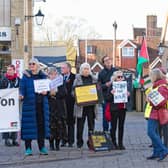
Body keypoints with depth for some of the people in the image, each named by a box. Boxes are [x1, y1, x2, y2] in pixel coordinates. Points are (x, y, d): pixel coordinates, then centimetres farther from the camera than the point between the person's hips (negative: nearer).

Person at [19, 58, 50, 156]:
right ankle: (28, 148, 3)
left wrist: (46, 92, -5)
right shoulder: (26, 76, 4)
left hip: (41, 104, 3)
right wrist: (21, 95, -22)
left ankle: (42, 147, 13)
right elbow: (22, 88, -2)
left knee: (41, 124, 4)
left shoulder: (43, 76, 12)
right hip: (29, 104, -2)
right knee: (29, 125, -4)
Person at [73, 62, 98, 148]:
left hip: (91, 104, 2)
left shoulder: (93, 79, 12)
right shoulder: (77, 79, 3)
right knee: (80, 124, 2)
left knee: (91, 123, 3)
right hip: (81, 105, -2)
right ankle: (79, 142, 11)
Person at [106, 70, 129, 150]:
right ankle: (113, 143, 7)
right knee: (114, 126, 1)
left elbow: (128, 99, 17)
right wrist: (111, 93, -24)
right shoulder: (112, 86, -5)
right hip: (114, 109, -4)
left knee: (121, 126, 8)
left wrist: (128, 95, -4)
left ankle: (120, 143, 13)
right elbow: (107, 99, -8)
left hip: (123, 108, 4)